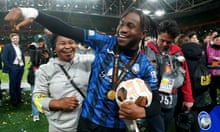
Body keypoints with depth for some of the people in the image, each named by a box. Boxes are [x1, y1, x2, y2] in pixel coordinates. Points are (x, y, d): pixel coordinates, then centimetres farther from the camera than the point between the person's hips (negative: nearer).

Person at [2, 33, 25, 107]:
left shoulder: (20, 47, 12)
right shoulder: (7, 47, -5)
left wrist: (23, 65, 8)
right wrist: (9, 67, -12)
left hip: (20, 67, 5)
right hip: (13, 67, -5)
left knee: (18, 84, 13)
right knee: (13, 84, 2)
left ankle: (19, 98, 23)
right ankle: (13, 100, 12)